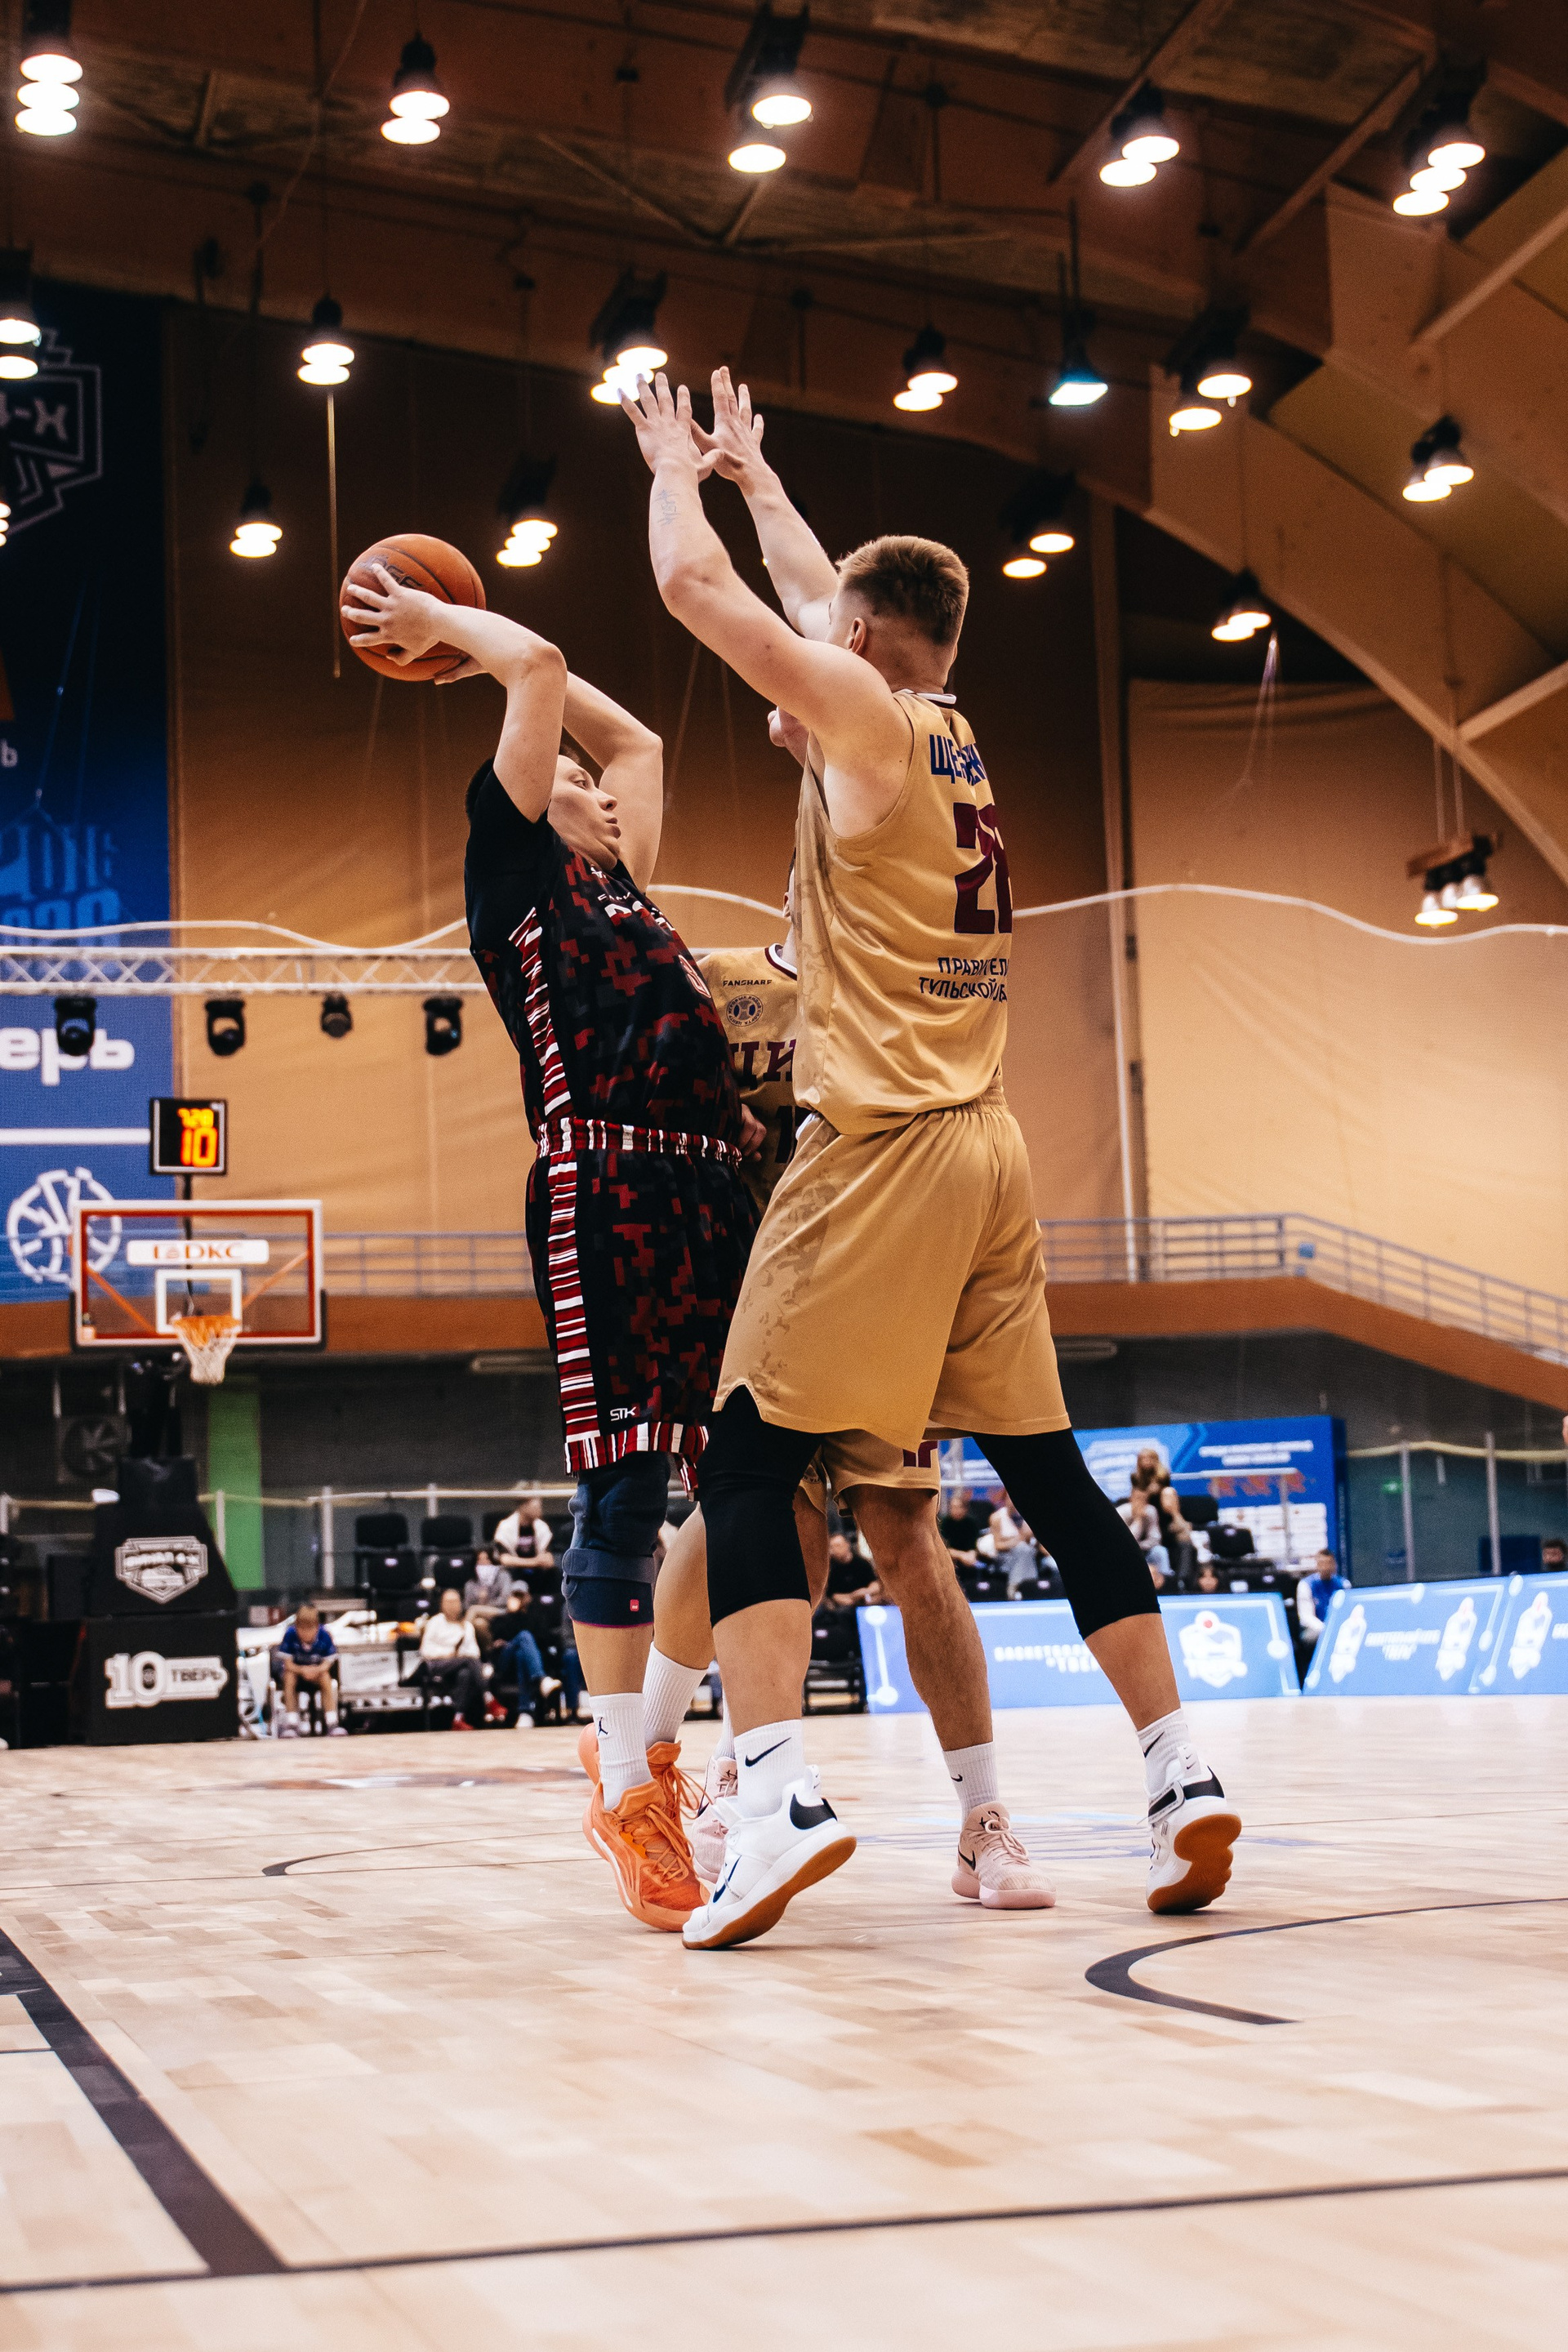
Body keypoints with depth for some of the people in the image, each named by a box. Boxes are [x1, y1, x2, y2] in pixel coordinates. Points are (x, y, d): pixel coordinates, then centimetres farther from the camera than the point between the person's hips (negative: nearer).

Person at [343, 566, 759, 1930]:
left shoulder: (620, 887, 28)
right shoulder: (514, 869, 8)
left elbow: (637, 738, 39)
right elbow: (539, 672, 2)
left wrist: (453, 626, 43)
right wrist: (448, 629, 19)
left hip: (710, 1192, 8)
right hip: (606, 1192, -8)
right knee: (625, 1486, -7)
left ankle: (659, 1742, 17)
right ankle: (628, 1790, 0)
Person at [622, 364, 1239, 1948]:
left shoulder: (864, 719, -4)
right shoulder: (954, 735, 17)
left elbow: (694, 586, -2)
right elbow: (825, 598, 34)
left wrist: (678, 468, 16)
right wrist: (754, 475, 45)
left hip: (881, 1147, -8)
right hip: (987, 1148, 8)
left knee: (749, 1458, -6)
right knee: (1042, 1465, 11)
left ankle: (775, 1788, -19)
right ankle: (1181, 1773, 11)